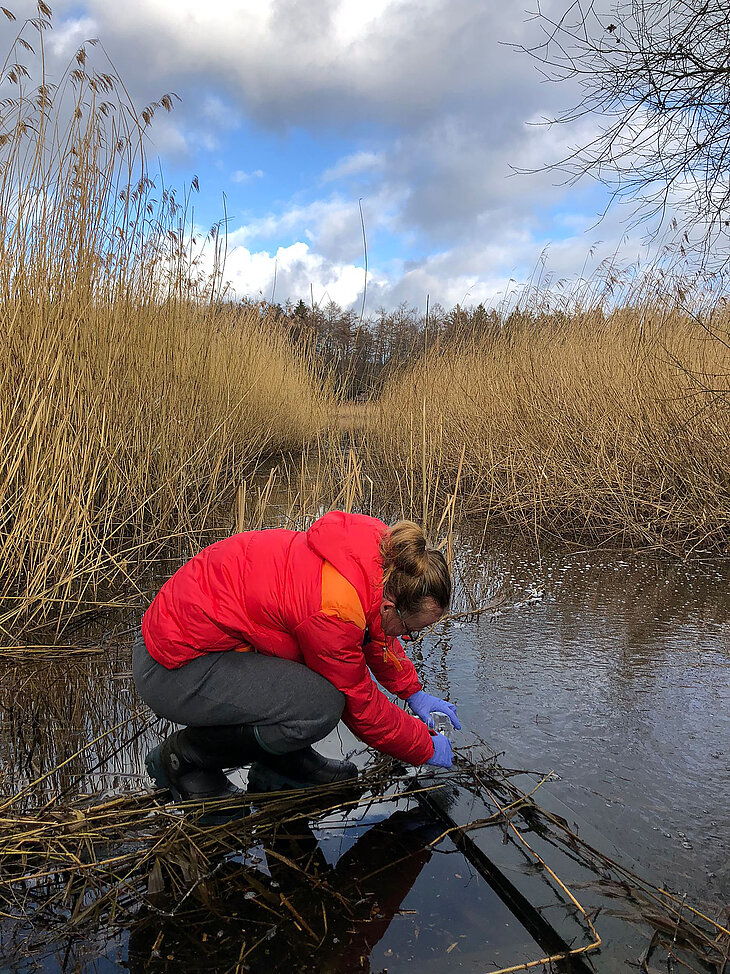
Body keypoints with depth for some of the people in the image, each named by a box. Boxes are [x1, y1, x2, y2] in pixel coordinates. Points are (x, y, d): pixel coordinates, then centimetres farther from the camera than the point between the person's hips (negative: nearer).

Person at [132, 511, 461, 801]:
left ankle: (280, 763, 15)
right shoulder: (335, 609, -30)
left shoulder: (378, 555, -5)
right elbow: (360, 707, -12)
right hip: (173, 669, -9)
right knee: (320, 706, -25)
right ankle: (183, 758, -3)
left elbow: (375, 631, 18)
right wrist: (426, 748, 2)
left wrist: (414, 693, 19)